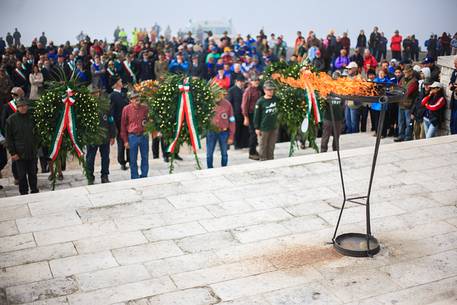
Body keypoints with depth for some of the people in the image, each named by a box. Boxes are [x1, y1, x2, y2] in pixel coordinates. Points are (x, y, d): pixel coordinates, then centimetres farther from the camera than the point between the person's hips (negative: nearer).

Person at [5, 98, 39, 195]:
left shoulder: (32, 117, 2)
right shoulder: (11, 120, -4)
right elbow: (9, 138, -2)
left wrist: (36, 147, 4)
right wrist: (12, 153, -8)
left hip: (32, 152, 2)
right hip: (19, 153, -2)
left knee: (33, 173, 13)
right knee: (22, 175, 6)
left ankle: (35, 191, 25)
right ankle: (24, 193, 16)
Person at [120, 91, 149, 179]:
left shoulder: (144, 108, 0)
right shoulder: (126, 109, -5)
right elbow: (123, 125, 0)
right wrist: (125, 141, -2)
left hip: (144, 135, 2)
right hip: (132, 136, -2)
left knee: (145, 157, 9)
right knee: (133, 160, 5)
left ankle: (144, 177, 21)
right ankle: (135, 178, 15)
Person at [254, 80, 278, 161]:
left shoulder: (276, 99, 3)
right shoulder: (260, 101, -8)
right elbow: (256, 115, -5)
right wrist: (257, 128, -6)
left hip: (274, 127, 4)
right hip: (263, 128, -4)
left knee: (271, 146, 12)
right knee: (263, 146, 4)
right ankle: (263, 160, 13)